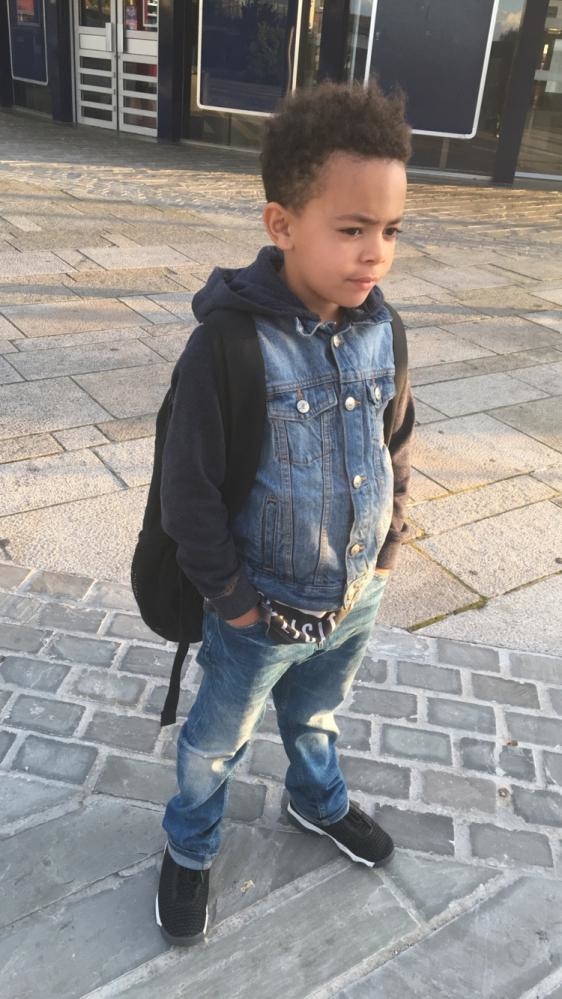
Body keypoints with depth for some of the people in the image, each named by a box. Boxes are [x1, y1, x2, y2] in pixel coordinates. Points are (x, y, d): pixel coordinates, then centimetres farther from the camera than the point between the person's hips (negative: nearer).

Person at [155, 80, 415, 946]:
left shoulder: (380, 331, -8)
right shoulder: (229, 344, -26)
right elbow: (189, 486, -19)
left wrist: (389, 544, 6)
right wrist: (228, 595, -12)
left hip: (358, 599, 5)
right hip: (262, 612, -4)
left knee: (317, 714, 31)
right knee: (218, 739, 20)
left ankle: (318, 801, 61)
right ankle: (189, 848, 49)